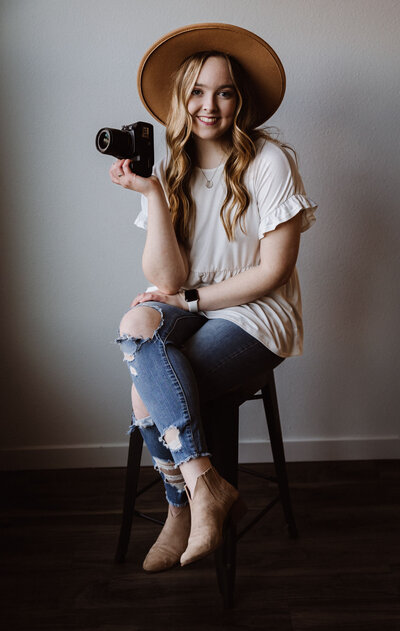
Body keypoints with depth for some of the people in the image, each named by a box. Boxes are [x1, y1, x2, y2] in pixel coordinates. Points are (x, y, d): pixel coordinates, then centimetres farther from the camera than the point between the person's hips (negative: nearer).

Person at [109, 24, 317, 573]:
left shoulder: (269, 161, -7)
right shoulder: (170, 170, 5)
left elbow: (273, 271, -11)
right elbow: (166, 278, -8)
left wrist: (191, 297, -10)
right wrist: (152, 193, -16)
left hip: (256, 316, -5)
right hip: (189, 310, 5)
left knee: (146, 393, -24)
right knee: (138, 324, -28)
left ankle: (184, 507, -3)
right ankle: (204, 482, -19)